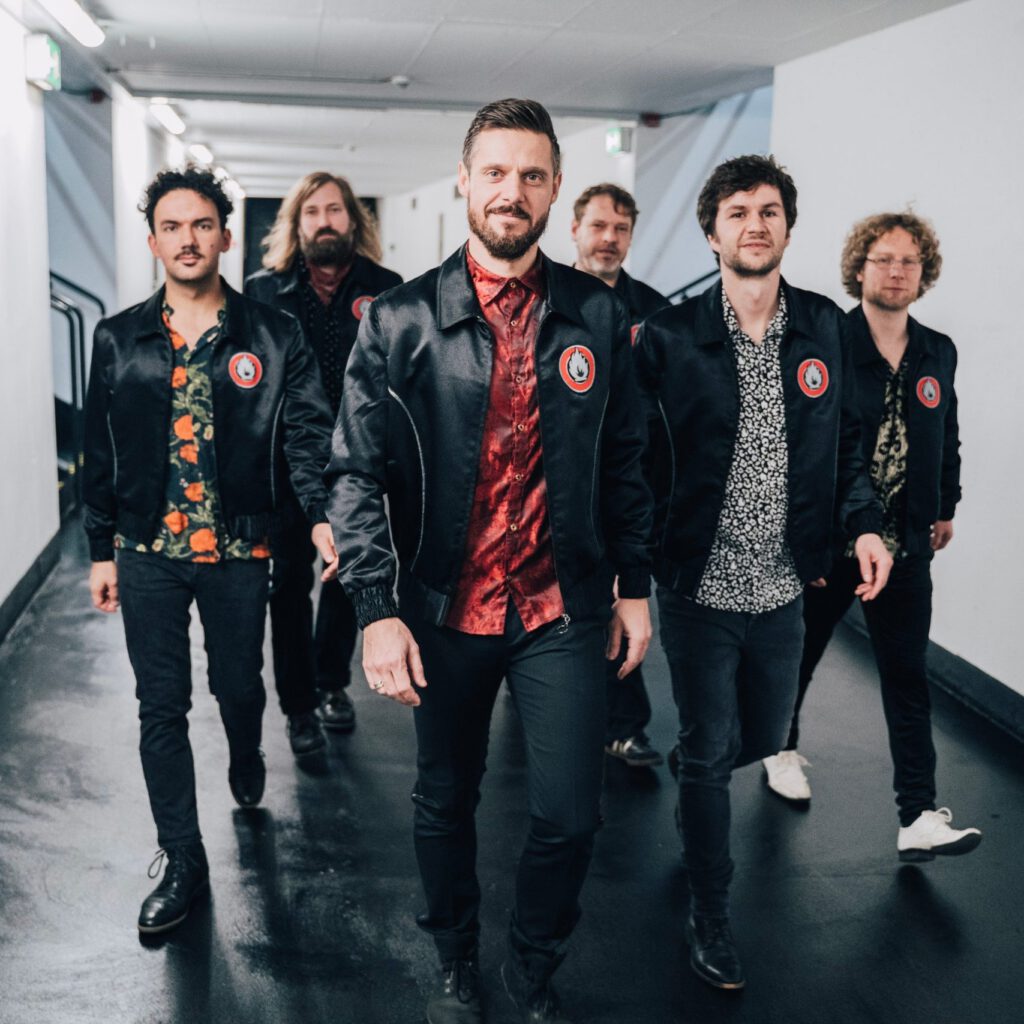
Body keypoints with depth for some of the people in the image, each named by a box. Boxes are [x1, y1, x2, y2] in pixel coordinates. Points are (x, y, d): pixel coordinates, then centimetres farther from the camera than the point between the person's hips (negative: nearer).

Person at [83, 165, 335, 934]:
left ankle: (247, 763, 49)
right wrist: (102, 550, 6)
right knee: (161, 707, 5)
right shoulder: (119, 339, 4)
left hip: (238, 551, -1)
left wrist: (322, 512, -25)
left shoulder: (273, 337, -2)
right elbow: (100, 451, 7)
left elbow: (306, 432, -8)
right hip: (148, 552, 2)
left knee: (239, 686, 14)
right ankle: (182, 861, 18)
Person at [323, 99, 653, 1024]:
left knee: (570, 816, 3)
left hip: (564, 609, 1)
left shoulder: (598, 315, 1)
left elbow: (625, 461, 7)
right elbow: (358, 472, -6)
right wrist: (378, 609, -13)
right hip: (445, 610, 0)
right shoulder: (399, 320, -5)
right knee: (445, 804, 15)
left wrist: (635, 585, 6)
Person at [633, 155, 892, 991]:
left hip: (783, 587, 4)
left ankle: (694, 782, 53)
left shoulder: (825, 326, 2)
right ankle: (710, 915, 27)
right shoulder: (670, 337, -9)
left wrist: (863, 522, -2)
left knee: (766, 736, 19)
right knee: (709, 752, 7)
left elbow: (845, 441, 10)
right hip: (700, 587, -4)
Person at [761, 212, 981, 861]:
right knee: (799, 653, 16)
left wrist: (946, 507, 21)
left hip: (904, 545, 4)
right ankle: (783, 749, 42)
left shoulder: (939, 353, 7)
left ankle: (919, 818, 5)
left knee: (909, 679, 2)